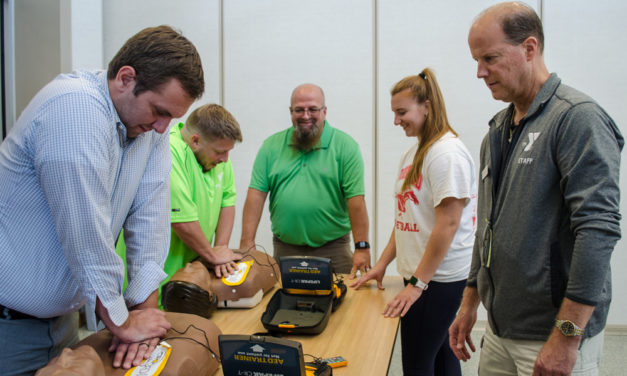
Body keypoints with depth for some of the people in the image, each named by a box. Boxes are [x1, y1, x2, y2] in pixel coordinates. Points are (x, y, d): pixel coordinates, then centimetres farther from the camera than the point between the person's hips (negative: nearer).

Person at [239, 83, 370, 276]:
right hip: (284, 249, 2)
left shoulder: (345, 146, -2)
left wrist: (362, 248, -12)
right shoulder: (271, 146, 6)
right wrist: (247, 244, -6)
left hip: (333, 249, -2)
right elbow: (256, 195, 0)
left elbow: (355, 200, -8)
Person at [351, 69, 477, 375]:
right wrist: (382, 263, 12)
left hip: (439, 278, -9)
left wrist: (417, 284, -18)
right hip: (421, 274, 9)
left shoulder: (447, 153, -15)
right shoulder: (413, 154, 14)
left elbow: (448, 224, -20)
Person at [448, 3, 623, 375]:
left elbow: (599, 229, -21)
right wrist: (469, 304, 16)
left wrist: (566, 337, -23)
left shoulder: (578, 118, -14)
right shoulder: (499, 129, 11)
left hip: (553, 337, -7)